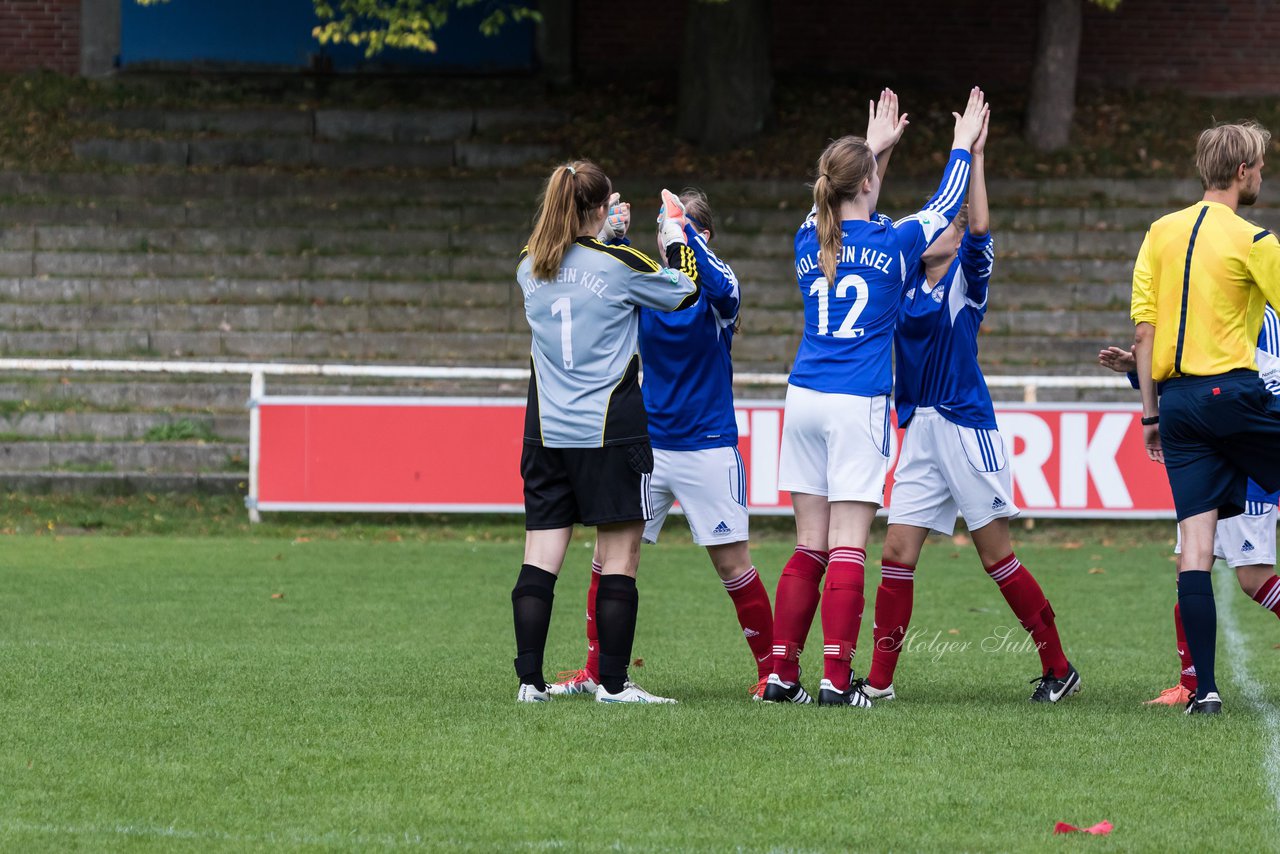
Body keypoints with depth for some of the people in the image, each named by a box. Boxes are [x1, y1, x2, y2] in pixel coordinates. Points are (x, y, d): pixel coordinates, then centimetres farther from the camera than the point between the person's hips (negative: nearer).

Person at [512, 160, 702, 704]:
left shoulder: (530, 267, 5)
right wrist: (675, 235, 21)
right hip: (612, 430, -5)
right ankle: (613, 682, 0)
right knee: (619, 560, 1)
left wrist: (610, 234, 29)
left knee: (539, 558, 4)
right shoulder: (619, 265, -8)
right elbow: (685, 291, 7)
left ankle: (529, 679, 0)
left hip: (547, 433, 5)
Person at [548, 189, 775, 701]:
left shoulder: (713, 289, -6)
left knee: (733, 564, -3)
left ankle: (771, 671, 8)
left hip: (707, 445, -4)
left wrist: (684, 226, -32)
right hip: (648, 443, 4)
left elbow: (722, 288, -29)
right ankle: (595, 672, 12)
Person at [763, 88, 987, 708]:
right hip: (858, 402, -5)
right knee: (847, 546, -6)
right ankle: (837, 680, -10)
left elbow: (840, 209, 31)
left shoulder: (808, 242, 7)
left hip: (804, 397, 5)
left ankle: (782, 674, 5)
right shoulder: (892, 243, -5)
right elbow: (945, 206, 13)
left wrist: (872, 148, 40)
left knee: (808, 547, 9)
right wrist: (963, 146, 28)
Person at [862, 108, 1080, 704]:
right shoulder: (908, 278, 12)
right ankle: (879, 681, 0)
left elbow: (979, 227, -20)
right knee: (896, 553, -1)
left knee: (995, 554, -3)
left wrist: (974, 155, -18)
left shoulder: (967, 277, -3)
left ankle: (1058, 668, 7)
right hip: (920, 432, 6)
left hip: (966, 426, -6)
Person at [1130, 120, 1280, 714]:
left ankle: (1204, 687, -4)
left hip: (1176, 398, 5)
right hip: (1232, 391, -5)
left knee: (1196, 545, 1)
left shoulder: (1161, 233, 10)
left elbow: (1144, 328, 9)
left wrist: (1151, 412, 13)